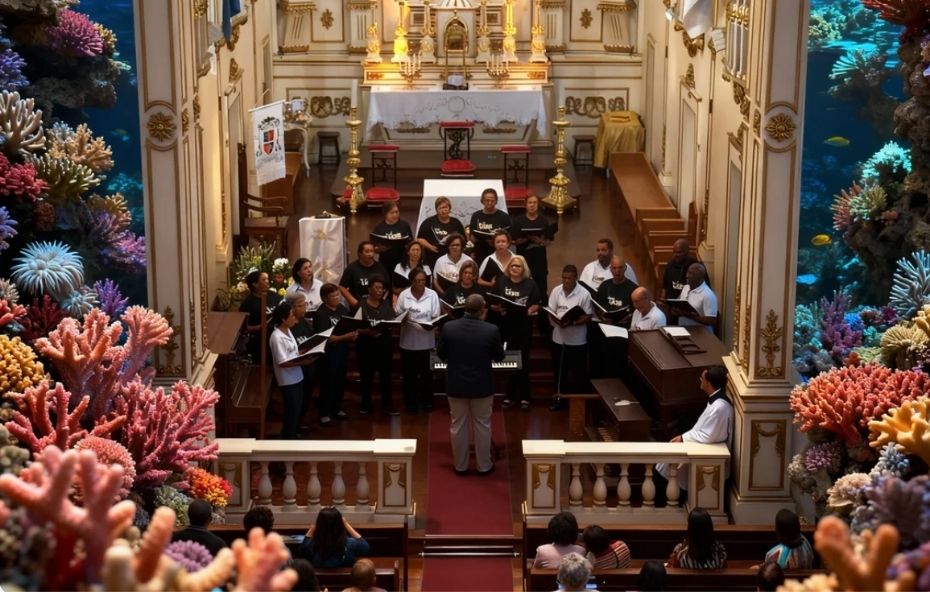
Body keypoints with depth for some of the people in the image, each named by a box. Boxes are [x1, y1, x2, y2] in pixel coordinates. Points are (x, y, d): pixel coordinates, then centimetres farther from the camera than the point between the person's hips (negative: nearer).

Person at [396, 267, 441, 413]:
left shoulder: (432, 295, -4)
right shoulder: (404, 295, -4)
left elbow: (436, 317, -2)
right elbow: (398, 316, 2)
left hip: (426, 340, 0)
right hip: (409, 340, 0)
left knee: (426, 372, 11)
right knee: (410, 373, 9)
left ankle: (427, 401, 25)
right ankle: (410, 402, 21)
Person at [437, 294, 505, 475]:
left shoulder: (448, 327, -11)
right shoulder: (492, 330, -16)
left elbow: (441, 355, 2)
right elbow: (499, 357, -1)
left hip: (456, 385, 1)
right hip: (482, 385, -1)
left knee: (458, 426, 14)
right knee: (482, 426, 13)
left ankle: (460, 465, 23)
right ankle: (484, 465, 22)